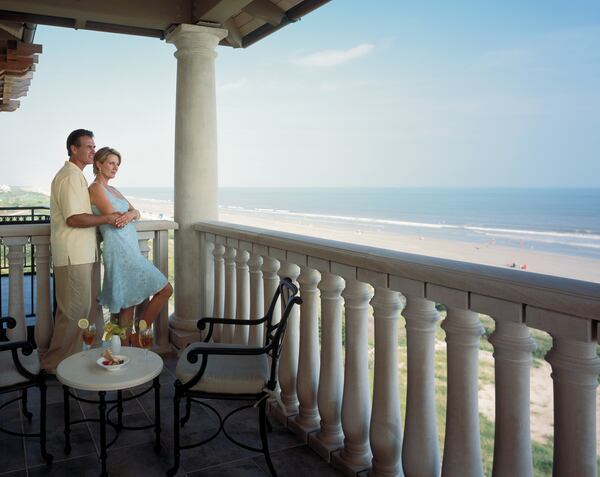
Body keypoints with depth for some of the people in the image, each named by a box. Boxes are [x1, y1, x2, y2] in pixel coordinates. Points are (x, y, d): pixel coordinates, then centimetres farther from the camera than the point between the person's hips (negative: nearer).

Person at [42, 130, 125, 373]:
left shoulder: (77, 176, 19)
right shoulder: (70, 177, -14)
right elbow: (73, 218, -21)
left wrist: (109, 218, 9)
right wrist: (106, 218, -14)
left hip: (83, 254, 10)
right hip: (73, 255, -10)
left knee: (87, 308, 16)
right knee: (74, 310, -4)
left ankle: (76, 355, 28)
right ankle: (56, 362, 8)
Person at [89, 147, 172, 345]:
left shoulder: (113, 190, 21)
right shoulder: (96, 188, -7)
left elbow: (137, 213, 11)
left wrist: (130, 214, -10)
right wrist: (129, 213, 2)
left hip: (129, 250, 9)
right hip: (120, 251, -9)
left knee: (129, 303, 10)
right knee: (165, 289, -6)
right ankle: (138, 336, 4)